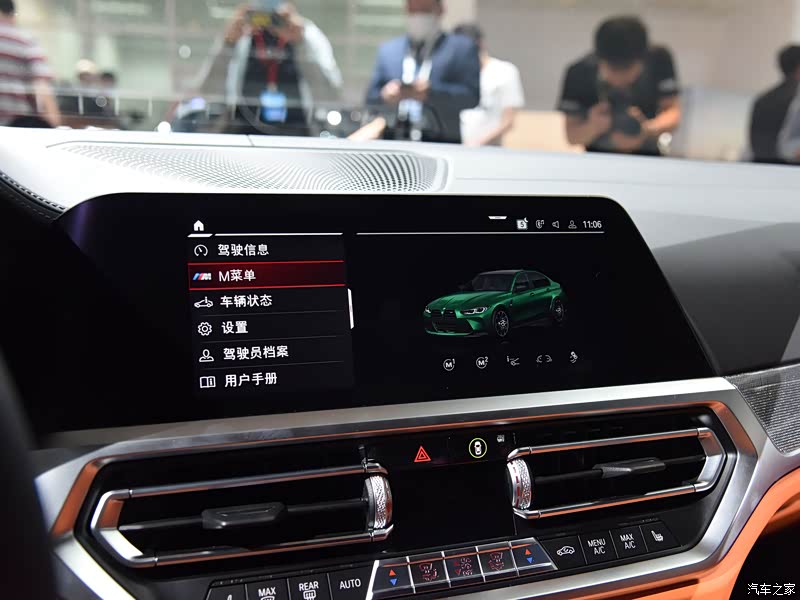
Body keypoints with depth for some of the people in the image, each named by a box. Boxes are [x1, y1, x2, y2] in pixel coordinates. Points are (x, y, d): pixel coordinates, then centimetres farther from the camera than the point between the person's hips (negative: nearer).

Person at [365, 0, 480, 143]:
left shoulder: (462, 47, 7)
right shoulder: (387, 50, 17)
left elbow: (471, 96, -4)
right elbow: (371, 99, 14)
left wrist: (431, 93, -18)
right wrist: (385, 96, -9)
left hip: (442, 143, -2)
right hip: (394, 141, 3)